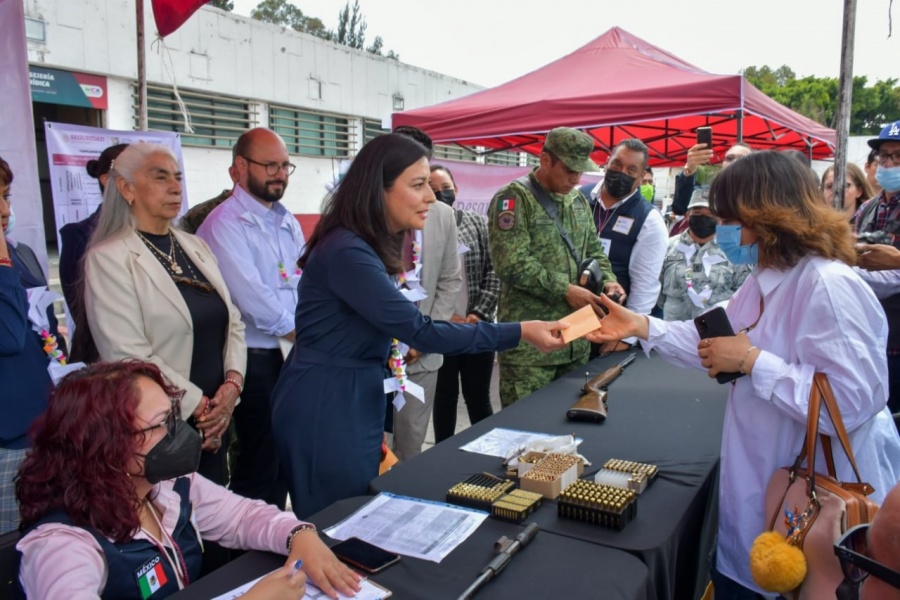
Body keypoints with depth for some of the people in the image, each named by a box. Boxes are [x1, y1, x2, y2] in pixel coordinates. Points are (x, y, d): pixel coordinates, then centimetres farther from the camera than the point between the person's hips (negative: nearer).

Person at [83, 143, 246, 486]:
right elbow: (128, 356, -18)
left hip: (215, 420, 6)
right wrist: (198, 405, -13)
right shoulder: (108, 258, -11)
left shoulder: (196, 247, 9)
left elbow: (231, 322, 8)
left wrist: (232, 383, -8)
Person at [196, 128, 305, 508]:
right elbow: (253, 298, -18)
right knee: (259, 463, 3)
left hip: (295, 354, 8)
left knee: (287, 455, 17)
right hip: (257, 359, -7)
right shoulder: (225, 223, -11)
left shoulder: (288, 223, 13)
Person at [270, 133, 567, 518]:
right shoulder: (347, 252, -23)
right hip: (323, 409, -9)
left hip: (354, 402, 9)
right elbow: (419, 331, -26)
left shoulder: (374, 246, 7)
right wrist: (519, 333, -24)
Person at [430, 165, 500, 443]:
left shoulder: (477, 223, 4)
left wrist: (479, 314, -10)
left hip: (478, 328, 1)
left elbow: (494, 271, 0)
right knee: (444, 398, 12)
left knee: (479, 398, 11)